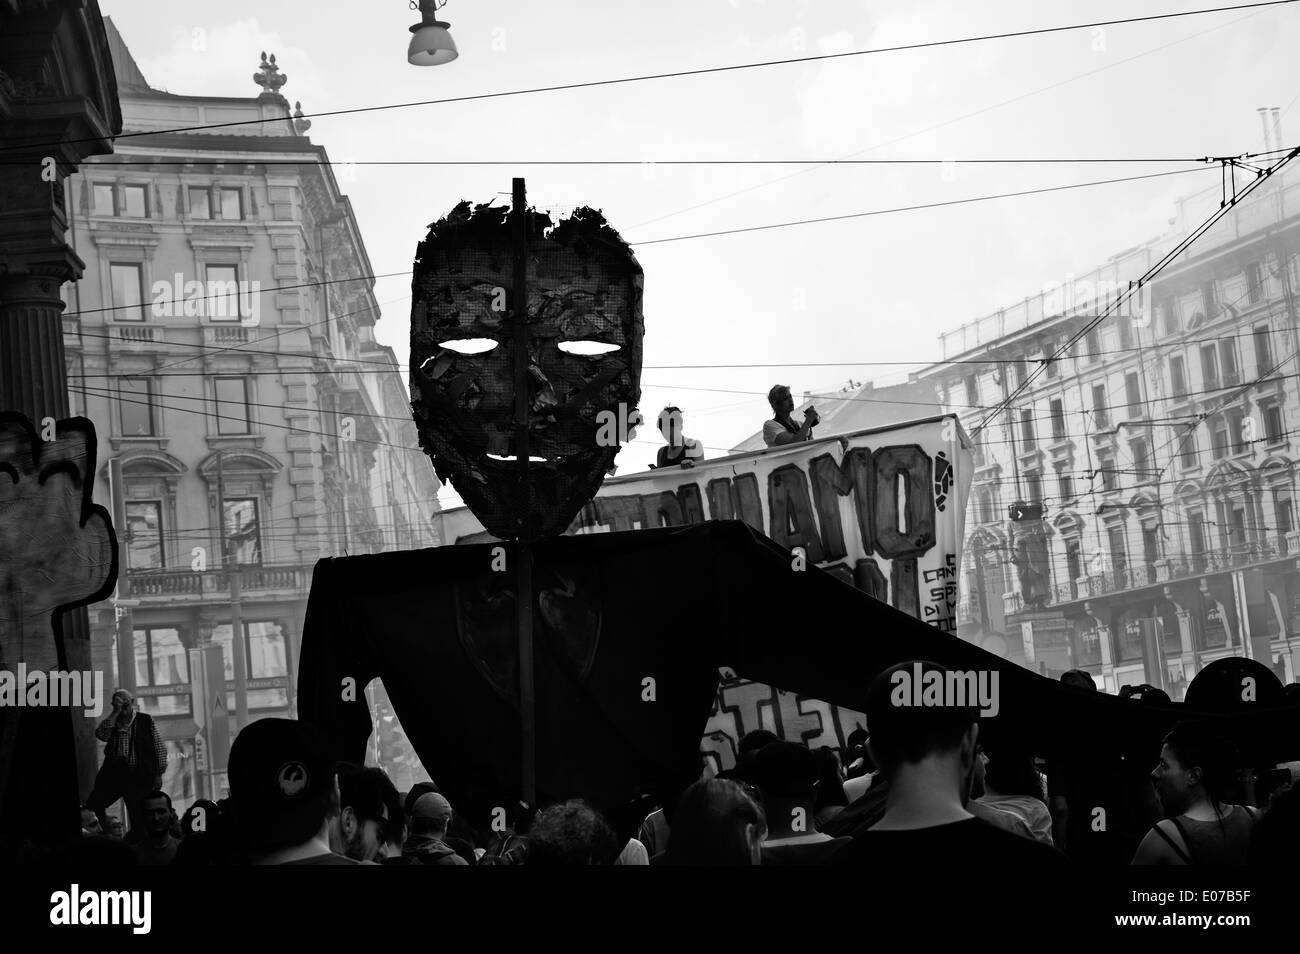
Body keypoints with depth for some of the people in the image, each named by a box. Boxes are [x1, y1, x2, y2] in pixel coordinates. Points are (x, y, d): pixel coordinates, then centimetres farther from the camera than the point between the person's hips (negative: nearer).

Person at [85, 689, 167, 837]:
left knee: (139, 819, -4)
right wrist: (115, 713, -9)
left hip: (139, 776, -3)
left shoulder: (146, 720, 5)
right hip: (113, 773, 3)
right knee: (93, 806, -8)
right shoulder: (111, 721, 12)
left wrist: (158, 774, -1)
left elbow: (159, 748, 5)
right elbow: (101, 735, -10)